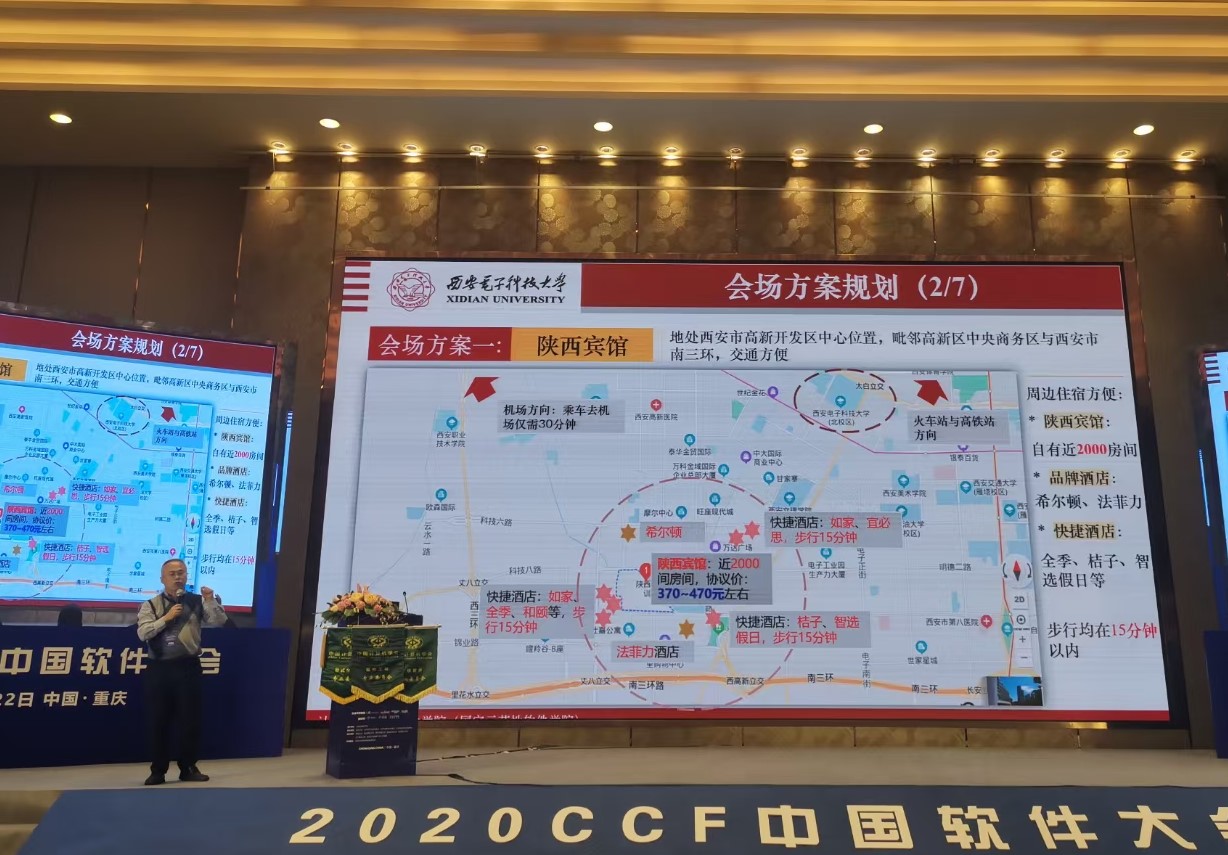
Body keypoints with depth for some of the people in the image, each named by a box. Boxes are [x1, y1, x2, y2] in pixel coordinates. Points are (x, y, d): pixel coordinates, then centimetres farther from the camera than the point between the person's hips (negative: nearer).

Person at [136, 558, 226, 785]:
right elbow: (143, 633, -8)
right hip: (159, 668, 0)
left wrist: (211, 600, -19)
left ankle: (188, 768, 17)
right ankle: (158, 770, 17)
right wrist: (166, 618, -17)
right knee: (159, 721, 5)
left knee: (190, 719, 4)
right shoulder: (150, 605, 4)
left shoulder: (197, 602, 5)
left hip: (188, 666, 0)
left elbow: (219, 622, -5)